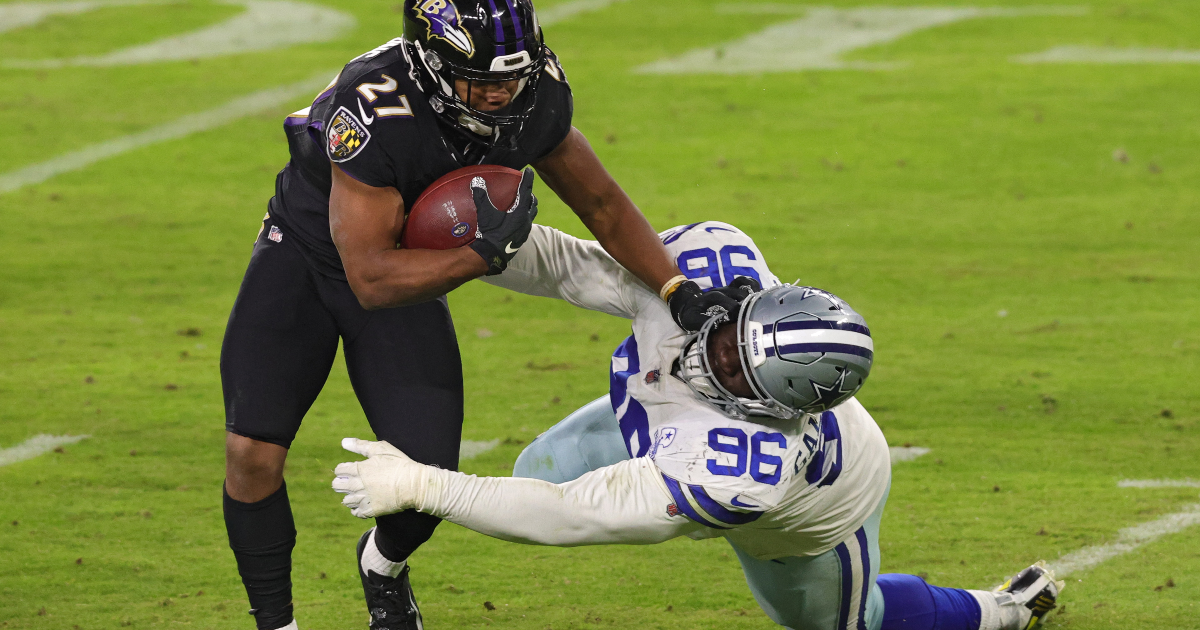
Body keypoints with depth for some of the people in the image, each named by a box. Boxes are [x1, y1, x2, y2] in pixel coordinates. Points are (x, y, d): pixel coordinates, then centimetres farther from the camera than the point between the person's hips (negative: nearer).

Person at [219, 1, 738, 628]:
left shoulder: (536, 96, -22)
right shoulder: (371, 113, -39)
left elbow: (602, 204, -4)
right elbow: (371, 280, -35)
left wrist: (680, 292, -13)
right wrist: (483, 253, -43)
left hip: (411, 280, 4)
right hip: (304, 258, -4)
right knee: (253, 452, -19)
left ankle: (383, 565, 31)